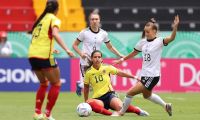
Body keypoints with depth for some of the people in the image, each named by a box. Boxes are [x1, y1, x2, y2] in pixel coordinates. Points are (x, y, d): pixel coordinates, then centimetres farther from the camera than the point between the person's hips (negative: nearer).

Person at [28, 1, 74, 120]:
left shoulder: (41, 19, 19)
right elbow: (55, 34, -19)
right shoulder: (54, 19, 0)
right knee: (56, 84, 6)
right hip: (44, 56, -7)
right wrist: (67, 49, -26)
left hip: (32, 55, 7)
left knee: (44, 84, 23)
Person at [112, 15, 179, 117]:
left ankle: (121, 112, 13)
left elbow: (171, 38, -30)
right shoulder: (143, 42, 5)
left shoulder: (159, 41, -13)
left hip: (153, 75, -8)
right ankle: (165, 105, 44)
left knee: (130, 93, -7)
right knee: (147, 95, 27)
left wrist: (175, 28, -47)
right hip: (145, 74, 8)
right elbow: (134, 53, 20)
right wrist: (122, 59, 26)